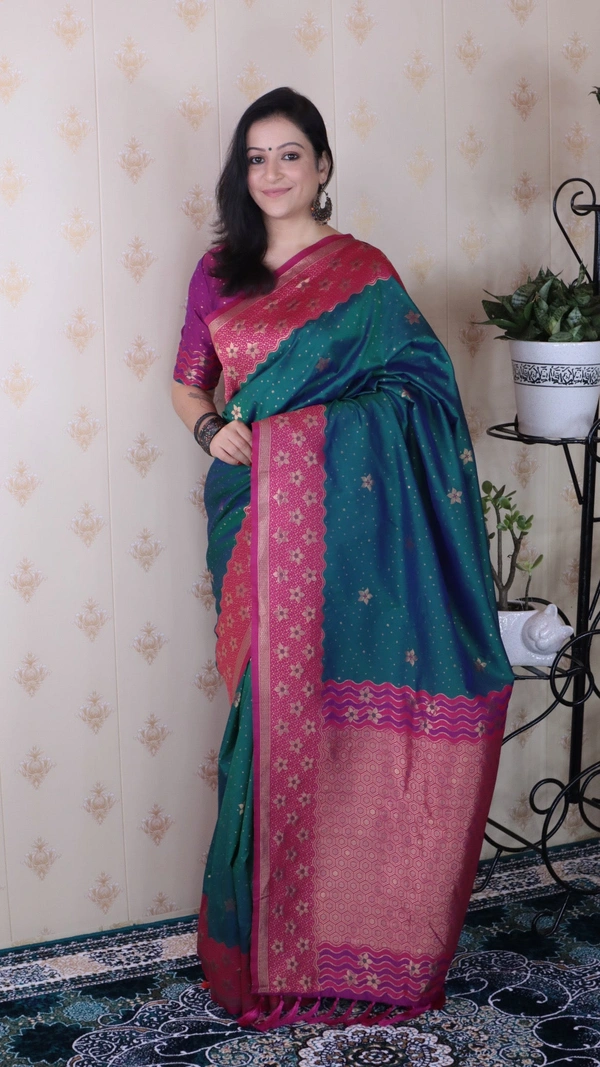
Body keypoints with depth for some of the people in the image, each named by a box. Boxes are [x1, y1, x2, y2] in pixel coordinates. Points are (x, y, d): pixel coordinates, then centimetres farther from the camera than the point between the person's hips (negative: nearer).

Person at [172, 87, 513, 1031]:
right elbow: (187, 384, 16)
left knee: (337, 700, -1)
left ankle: (344, 935, 14)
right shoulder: (219, 271, 12)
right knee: (269, 702, 5)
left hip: (336, 513, -2)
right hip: (254, 513, 3)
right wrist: (213, 428, -4)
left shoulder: (361, 271, 3)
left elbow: (422, 381, 0)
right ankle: (267, 939, 18)